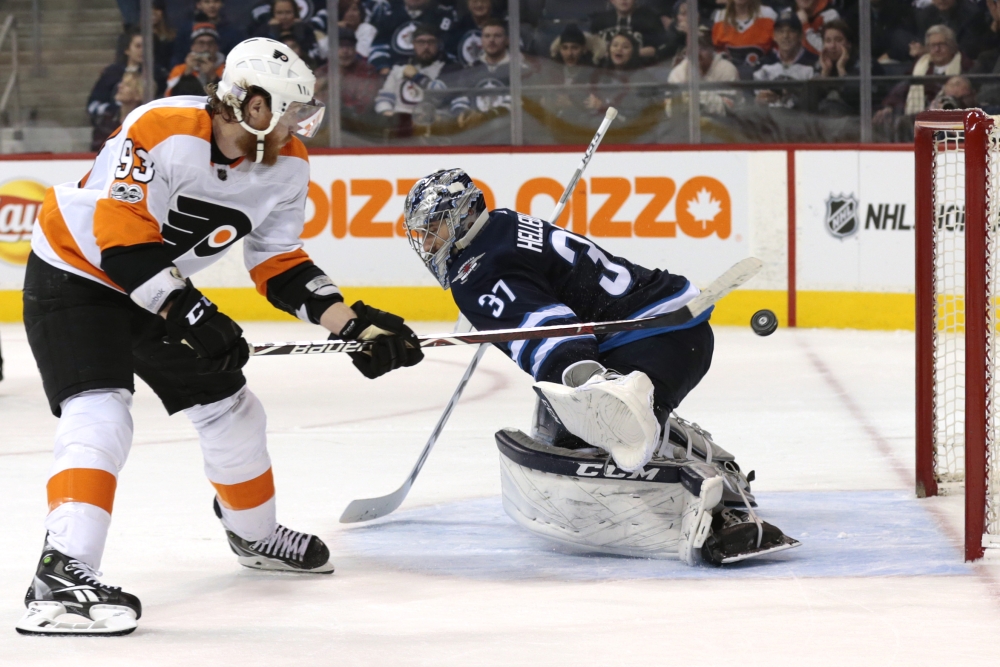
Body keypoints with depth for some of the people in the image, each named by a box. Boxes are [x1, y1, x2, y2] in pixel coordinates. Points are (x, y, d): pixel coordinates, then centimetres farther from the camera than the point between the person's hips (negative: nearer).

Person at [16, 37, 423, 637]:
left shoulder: (286, 167, -7)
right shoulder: (161, 133, -31)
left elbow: (280, 266, 2)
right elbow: (119, 235, -33)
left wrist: (355, 325, -8)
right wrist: (192, 316, -34)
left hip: (162, 286, 8)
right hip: (75, 273, -8)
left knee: (231, 408, 14)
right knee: (101, 416, -25)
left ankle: (256, 534, 40)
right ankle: (62, 577, -34)